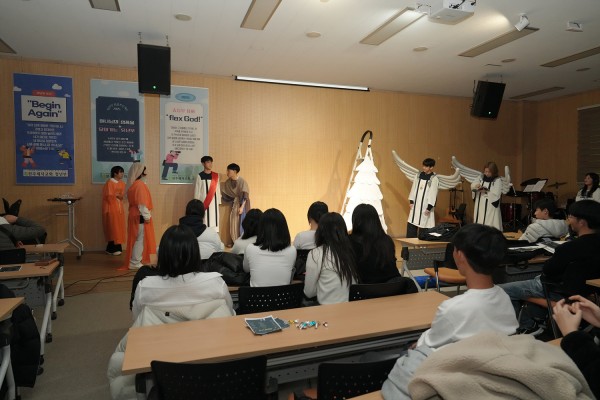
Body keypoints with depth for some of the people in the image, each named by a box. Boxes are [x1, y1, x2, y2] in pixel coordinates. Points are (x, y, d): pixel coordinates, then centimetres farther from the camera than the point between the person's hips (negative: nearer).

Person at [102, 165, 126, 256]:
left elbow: (122, 195, 9)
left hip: (119, 208, 7)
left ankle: (116, 247, 15)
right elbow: (109, 196, -16)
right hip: (111, 208, -7)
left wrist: (117, 195, -9)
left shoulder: (122, 183, 11)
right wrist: (118, 195, -5)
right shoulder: (109, 183, -12)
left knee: (118, 228, 8)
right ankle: (112, 249, 5)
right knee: (113, 228, -3)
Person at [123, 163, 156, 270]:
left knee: (138, 239, 16)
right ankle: (135, 263, 3)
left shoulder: (135, 184, 13)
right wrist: (147, 216, -18)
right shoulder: (139, 184, -17)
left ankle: (136, 261, 24)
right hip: (140, 217, -10)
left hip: (136, 215, 10)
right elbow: (142, 203, -22)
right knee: (140, 239, -3)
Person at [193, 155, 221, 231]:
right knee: (204, 222, -4)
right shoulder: (200, 176, -4)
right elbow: (197, 190, -4)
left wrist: (218, 201, 7)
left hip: (214, 202, 4)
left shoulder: (215, 175, 8)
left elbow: (218, 189, 10)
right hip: (203, 203, -4)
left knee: (214, 221, 5)